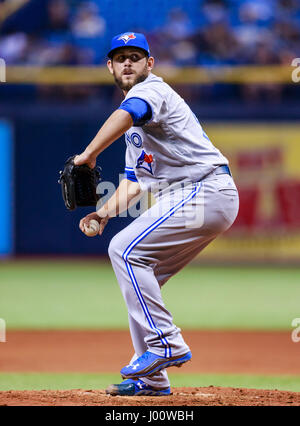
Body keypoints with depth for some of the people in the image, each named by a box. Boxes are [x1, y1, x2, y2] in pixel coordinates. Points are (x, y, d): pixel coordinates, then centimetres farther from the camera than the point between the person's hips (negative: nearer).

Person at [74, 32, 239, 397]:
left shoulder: (152, 90, -7)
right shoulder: (136, 123, 25)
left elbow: (124, 116, -32)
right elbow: (135, 182, 26)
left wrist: (88, 155, -31)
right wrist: (105, 212, 11)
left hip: (204, 191, -10)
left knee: (125, 249, -17)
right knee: (139, 274, 11)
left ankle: (166, 343, -18)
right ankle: (151, 377, 13)